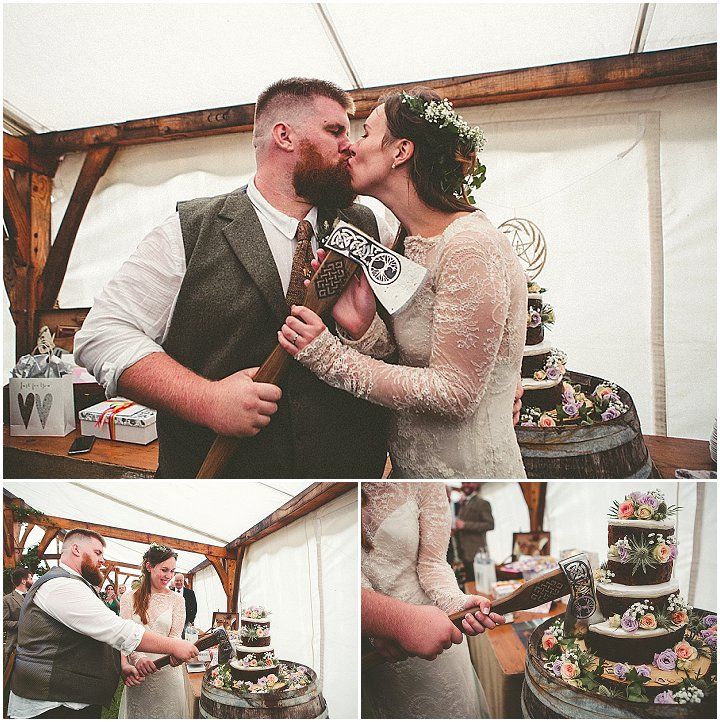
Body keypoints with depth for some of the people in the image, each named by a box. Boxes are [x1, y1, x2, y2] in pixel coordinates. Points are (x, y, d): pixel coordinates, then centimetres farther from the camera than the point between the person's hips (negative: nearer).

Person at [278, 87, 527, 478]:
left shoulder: (470, 247, -23)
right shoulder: (408, 243, 4)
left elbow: (455, 392, -24)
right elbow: (412, 360, 2)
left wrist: (332, 358, -23)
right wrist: (365, 330, -17)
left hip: (465, 474, -7)